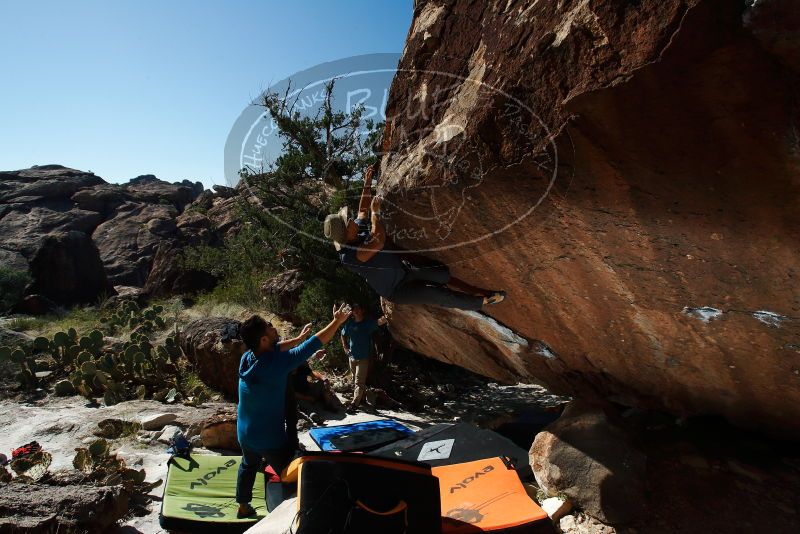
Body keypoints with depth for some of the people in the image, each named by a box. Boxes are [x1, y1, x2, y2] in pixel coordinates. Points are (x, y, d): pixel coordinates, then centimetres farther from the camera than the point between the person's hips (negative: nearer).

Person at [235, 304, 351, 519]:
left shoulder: (246, 358, -11)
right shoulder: (278, 363, -31)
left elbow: (274, 348, 9)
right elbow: (312, 345, -27)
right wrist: (337, 321, -19)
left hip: (245, 433, 8)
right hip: (270, 438, -8)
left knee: (248, 467, 31)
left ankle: (243, 507, 50)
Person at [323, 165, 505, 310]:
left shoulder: (358, 228, -4)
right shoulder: (349, 255, -32)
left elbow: (363, 210, 15)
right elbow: (379, 241, -42)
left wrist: (367, 184, 11)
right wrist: (375, 211, -28)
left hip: (404, 269, 8)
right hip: (397, 289, -8)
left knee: (443, 273, -4)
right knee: (437, 294, -18)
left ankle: (483, 293, 7)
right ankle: (480, 303, -5)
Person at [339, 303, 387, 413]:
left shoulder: (368, 322, -11)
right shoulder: (349, 323, 0)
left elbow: (378, 323, -32)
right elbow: (343, 335, 17)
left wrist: (383, 320, -54)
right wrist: (345, 347, 7)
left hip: (363, 357, -5)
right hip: (352, 356, 5)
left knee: (359, 381, -9)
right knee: (355, 380, 19)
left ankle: (354, 404, -7)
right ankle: (362, 398, 39)